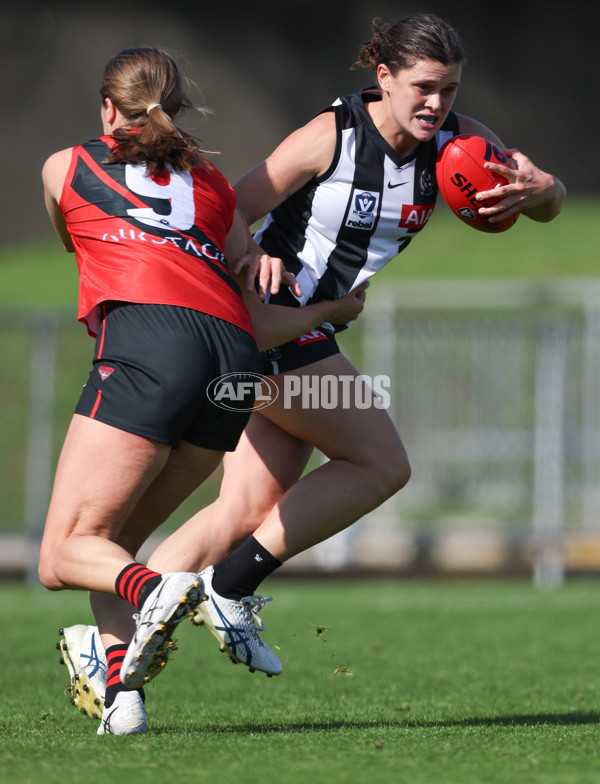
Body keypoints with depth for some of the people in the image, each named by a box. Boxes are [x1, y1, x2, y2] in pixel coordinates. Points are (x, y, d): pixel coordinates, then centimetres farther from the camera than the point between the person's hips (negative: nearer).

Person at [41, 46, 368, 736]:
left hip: (147, 336, -4)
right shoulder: (213, 185, 29)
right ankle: (122, 684, -6)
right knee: (116, 538, 16)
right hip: (237, 357, 4)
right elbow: (260, 323, 22)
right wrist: (335, 309, 42)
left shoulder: (65, 168, 24)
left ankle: (153, 590, -34)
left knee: (64, 556, -3)